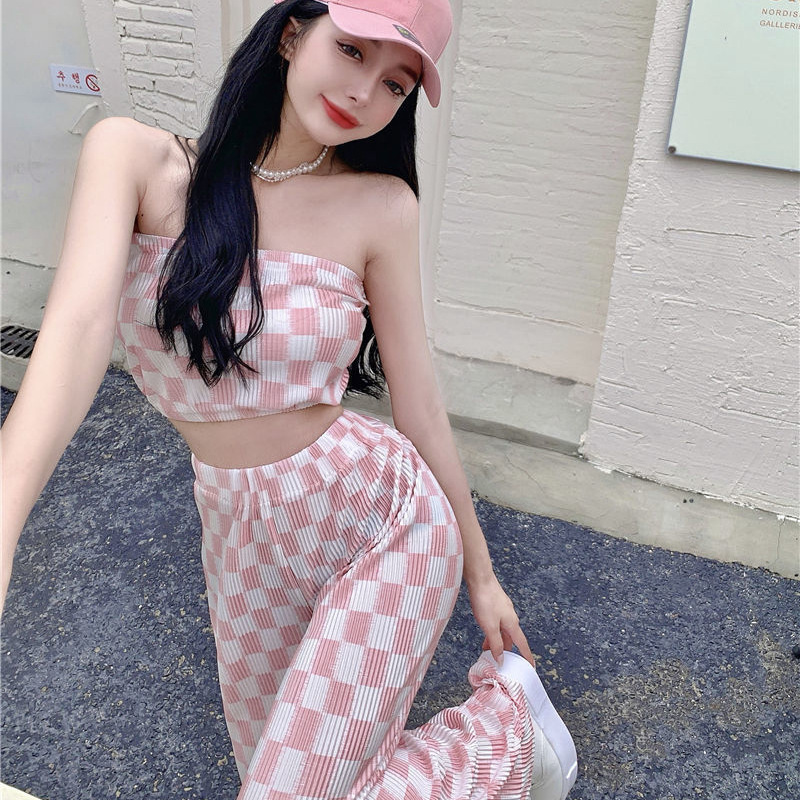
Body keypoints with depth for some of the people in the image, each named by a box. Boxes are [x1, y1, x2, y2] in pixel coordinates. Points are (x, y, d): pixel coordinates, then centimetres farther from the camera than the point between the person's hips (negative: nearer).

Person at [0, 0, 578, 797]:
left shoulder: (379, 206, -11)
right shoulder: (135, 157, -8)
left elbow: (418, 402, -5)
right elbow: (81, 324, -24)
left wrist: (480, 571, 3)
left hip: (380, 517, -3)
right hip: (243, 536, 4)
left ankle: (503, 713, 14)